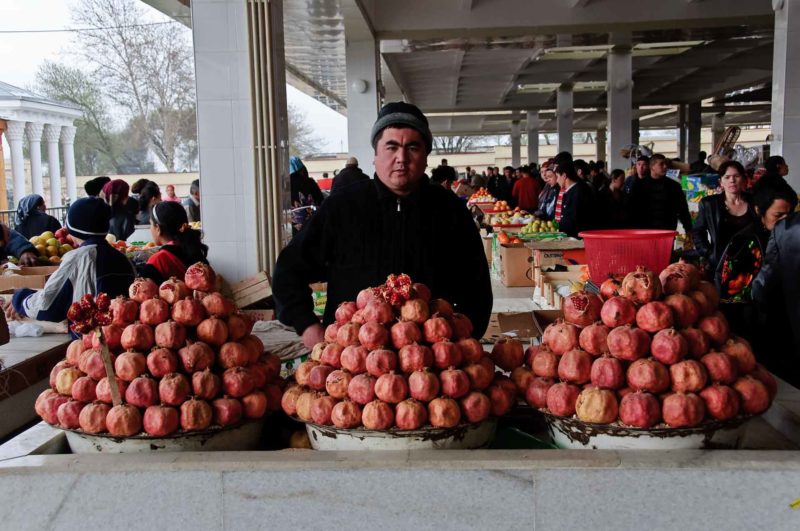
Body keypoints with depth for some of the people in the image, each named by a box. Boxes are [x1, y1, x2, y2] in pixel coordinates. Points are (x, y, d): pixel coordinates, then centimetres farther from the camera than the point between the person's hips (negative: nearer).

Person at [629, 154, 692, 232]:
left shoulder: (674, 185, 9)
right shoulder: (640, 185, 4)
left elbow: (683, 210, 12)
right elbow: (633, 209, 4)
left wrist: (688, 229, 7)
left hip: (668, 231, 1)